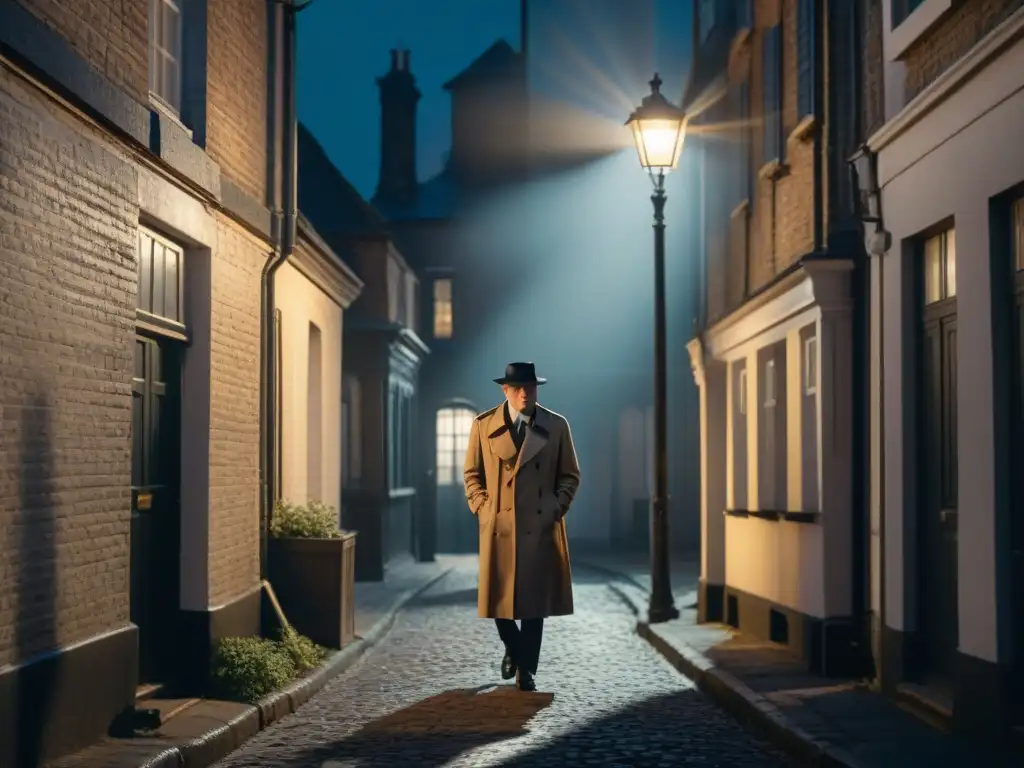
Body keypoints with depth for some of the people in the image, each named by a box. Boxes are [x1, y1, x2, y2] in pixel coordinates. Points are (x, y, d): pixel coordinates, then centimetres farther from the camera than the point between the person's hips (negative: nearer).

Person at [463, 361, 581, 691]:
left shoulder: (557, 426, 3)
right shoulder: (483, 425, 4)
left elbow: (570, 476, 9)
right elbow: (472, 474, 11)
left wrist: (556, 509, -3)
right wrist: (482, 509, -1)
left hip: (541, 528, 0)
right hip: (498, 526, 1)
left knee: (535, 601, -2)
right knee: (499, 597, 6)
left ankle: (526, 670, 9)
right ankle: (513, 649, 34)